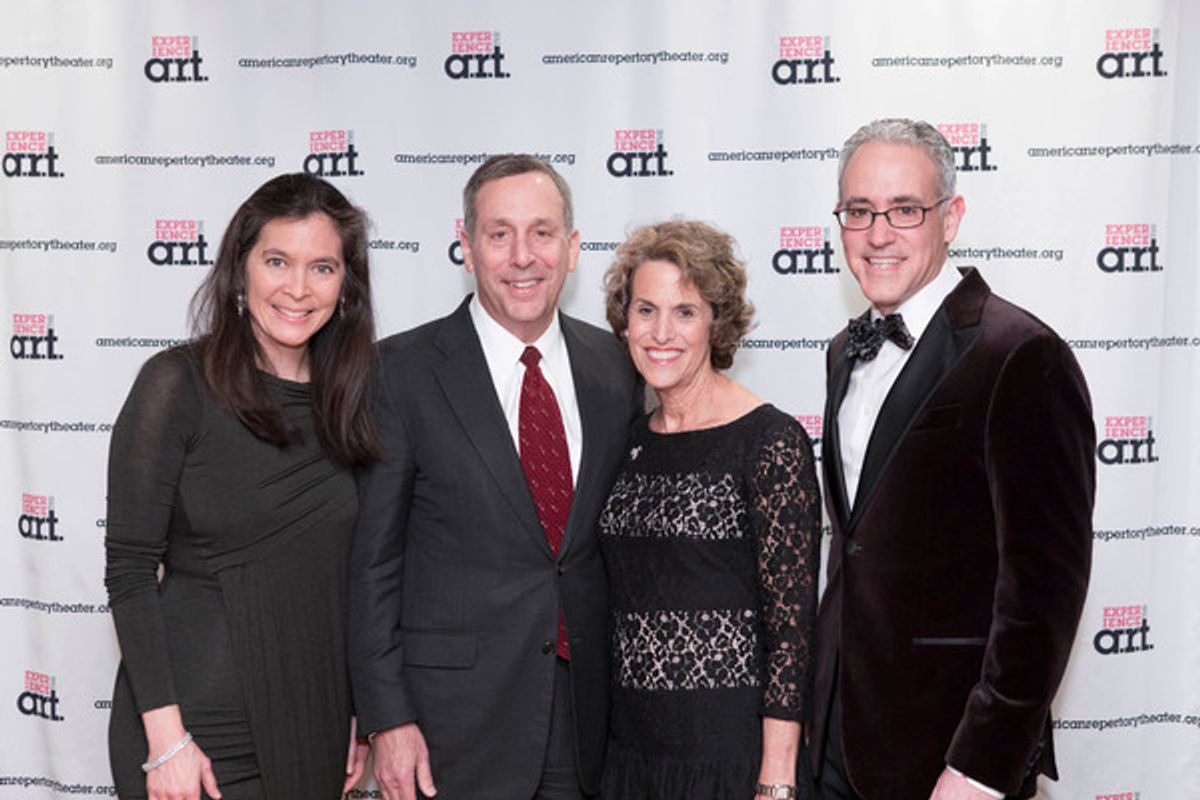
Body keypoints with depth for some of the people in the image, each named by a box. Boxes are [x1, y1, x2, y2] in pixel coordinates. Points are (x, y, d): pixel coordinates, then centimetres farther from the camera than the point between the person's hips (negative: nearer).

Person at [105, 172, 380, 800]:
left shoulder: (345, 396, 4)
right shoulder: (179, 384, -10)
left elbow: (341, 573, 10)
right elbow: (130, 569, -12)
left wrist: (358, 711, 8)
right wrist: (165, 737, -16)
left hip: (313, 723, 5)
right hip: (200, 724, -4)